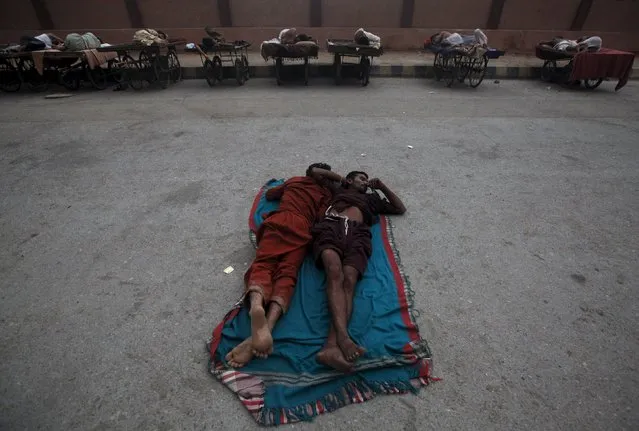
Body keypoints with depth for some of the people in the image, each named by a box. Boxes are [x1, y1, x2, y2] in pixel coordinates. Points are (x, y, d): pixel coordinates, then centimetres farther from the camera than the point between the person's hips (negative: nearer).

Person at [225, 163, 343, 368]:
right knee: (287, 273, -19)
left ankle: (256, 305, -53)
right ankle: (268, 324, -47)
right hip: (302, 228, 0)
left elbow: (269, 194, 45)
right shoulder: (327, 195, 29)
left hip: (279, 220, 1)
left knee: (263, 264, -18)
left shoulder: (295, 180, 34)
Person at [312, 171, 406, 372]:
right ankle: (343, 338, -53)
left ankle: (331, 346, -52)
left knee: (349, 280, -31)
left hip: (357, 233, 1)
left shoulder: (371, 198, 43)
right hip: (330, 227, 0)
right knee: (335, 273, -35)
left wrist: (382, 186, 39)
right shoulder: (335, 191, 40)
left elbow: (400, 209, 45)